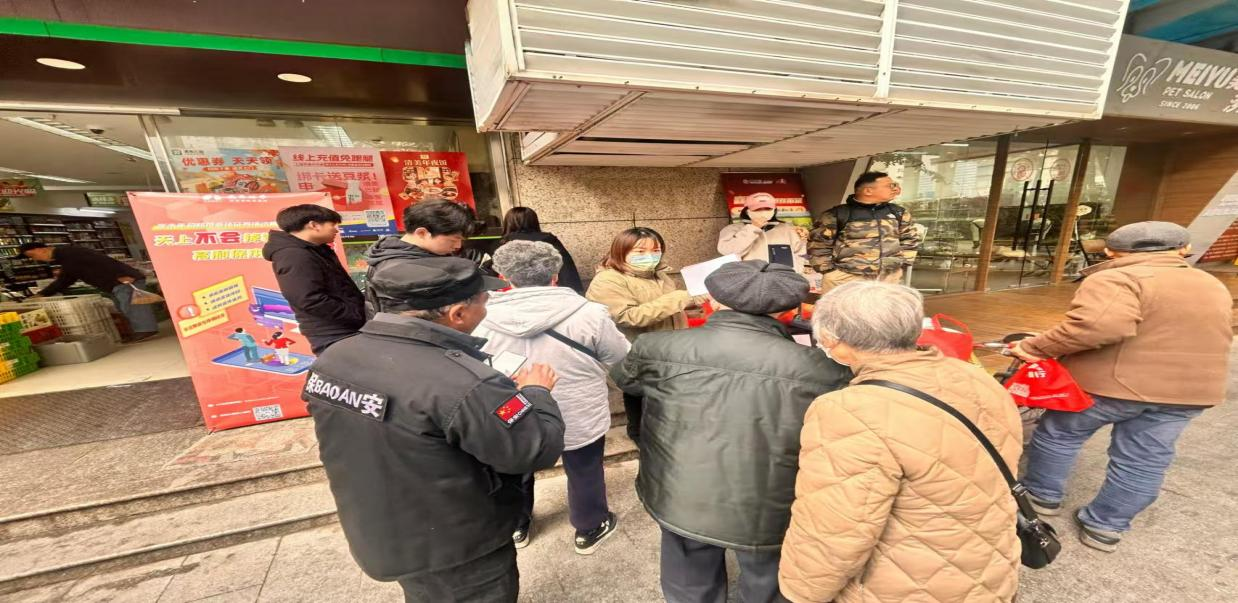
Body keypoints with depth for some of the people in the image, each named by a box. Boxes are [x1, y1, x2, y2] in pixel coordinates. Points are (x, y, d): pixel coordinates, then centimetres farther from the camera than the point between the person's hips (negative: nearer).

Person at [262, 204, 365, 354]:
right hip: (334, 338, -10)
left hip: (345, 332, 10)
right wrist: (361, 317, -19)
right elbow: (312, 301, -24)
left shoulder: (315, 251, 14)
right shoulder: (295, 257, -16)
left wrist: (362, 310, 8)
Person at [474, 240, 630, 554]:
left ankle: (516, 527, 52)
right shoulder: (588, 314, -21)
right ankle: (590, 529, 44)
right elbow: (621, 359, -9)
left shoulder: (483, 318, -15)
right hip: (579, 420, -2)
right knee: (584, 474, 23)